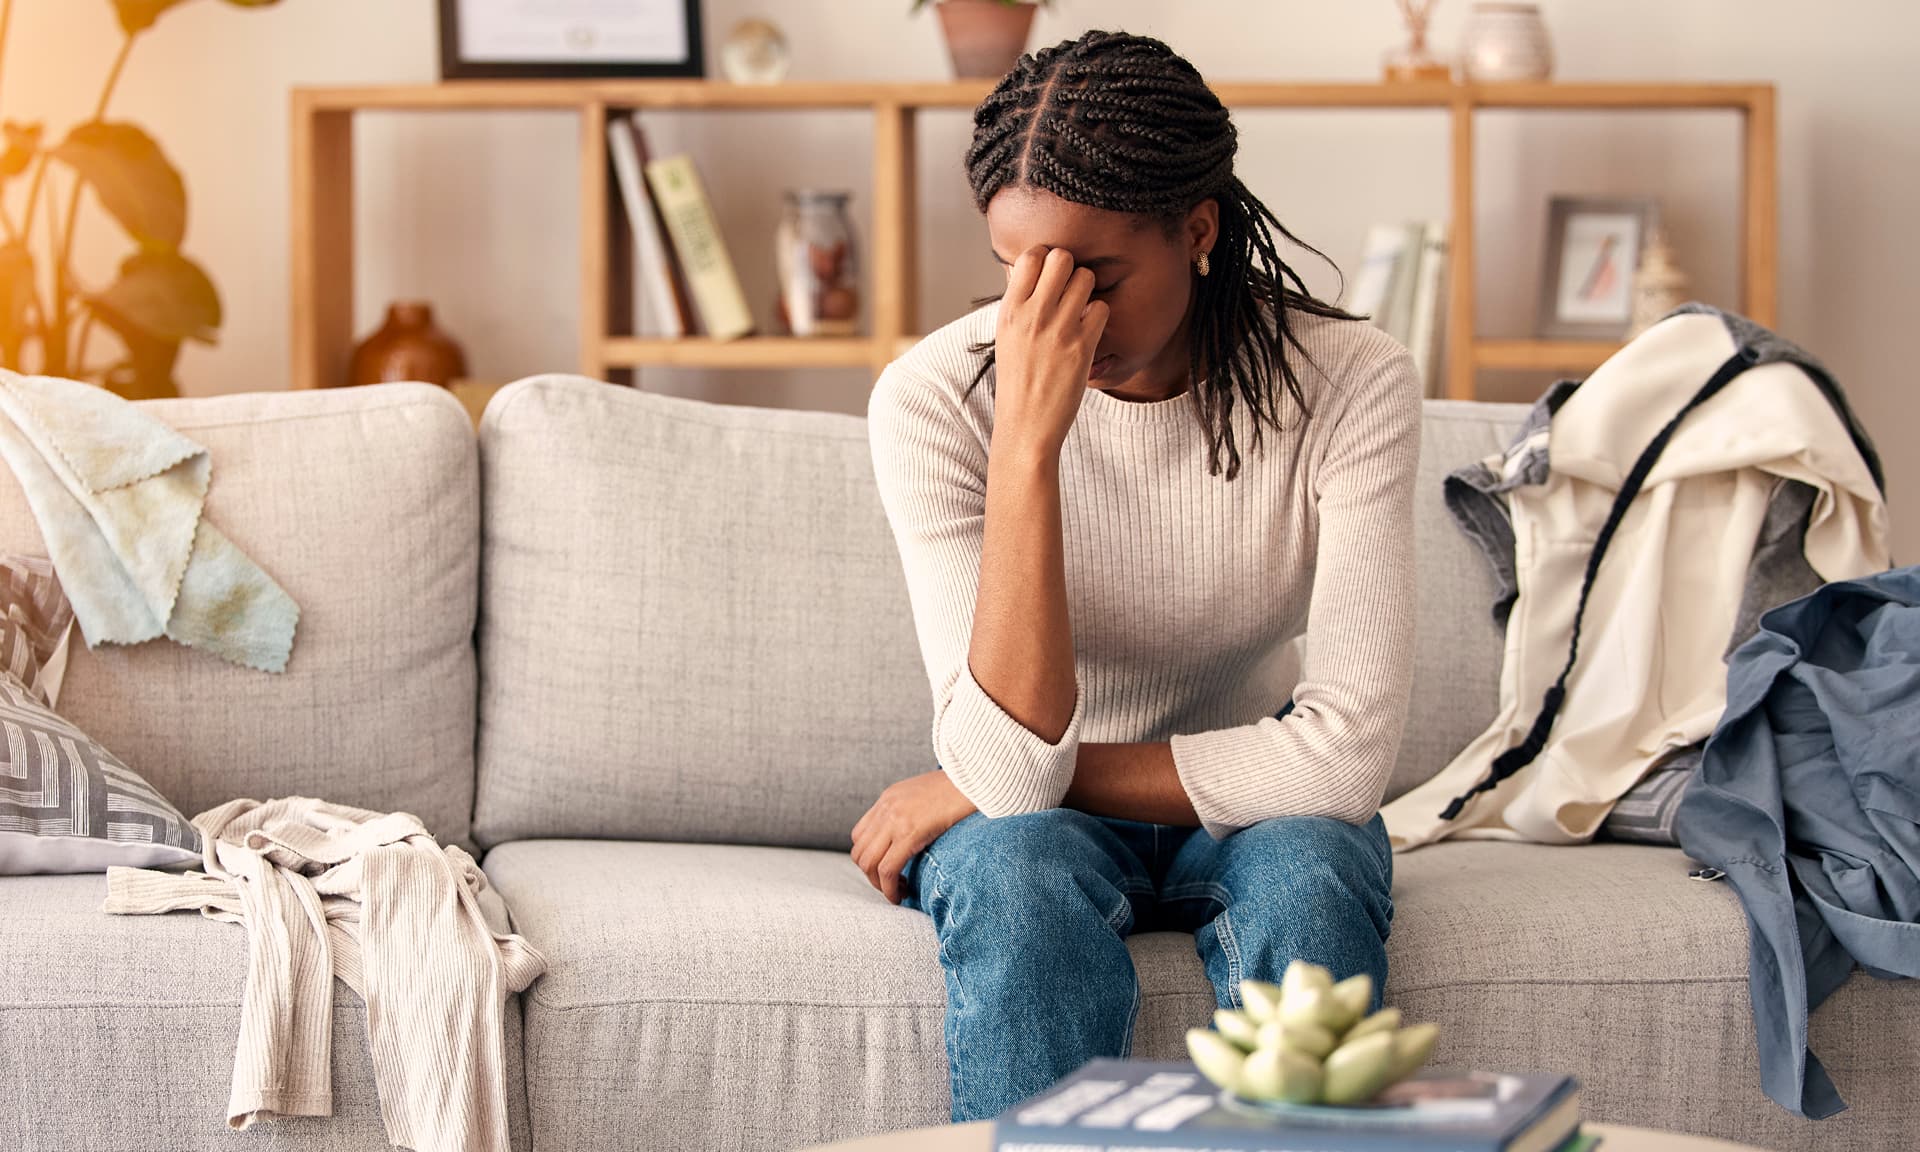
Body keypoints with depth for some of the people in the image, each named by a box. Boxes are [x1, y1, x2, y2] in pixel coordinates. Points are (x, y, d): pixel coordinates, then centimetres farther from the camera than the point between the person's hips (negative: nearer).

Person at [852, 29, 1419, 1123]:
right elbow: (1008, 766, -29)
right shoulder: (937, 396, -20)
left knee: (1308, 871, -32)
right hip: (1040, 824, 0)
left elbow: (1347, 756, -25)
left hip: (1246, 800, 1)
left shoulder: (1351, 382, -20)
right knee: (1018, 872, -33)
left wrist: (1007, 784, -20)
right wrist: (1029, 440, -37)